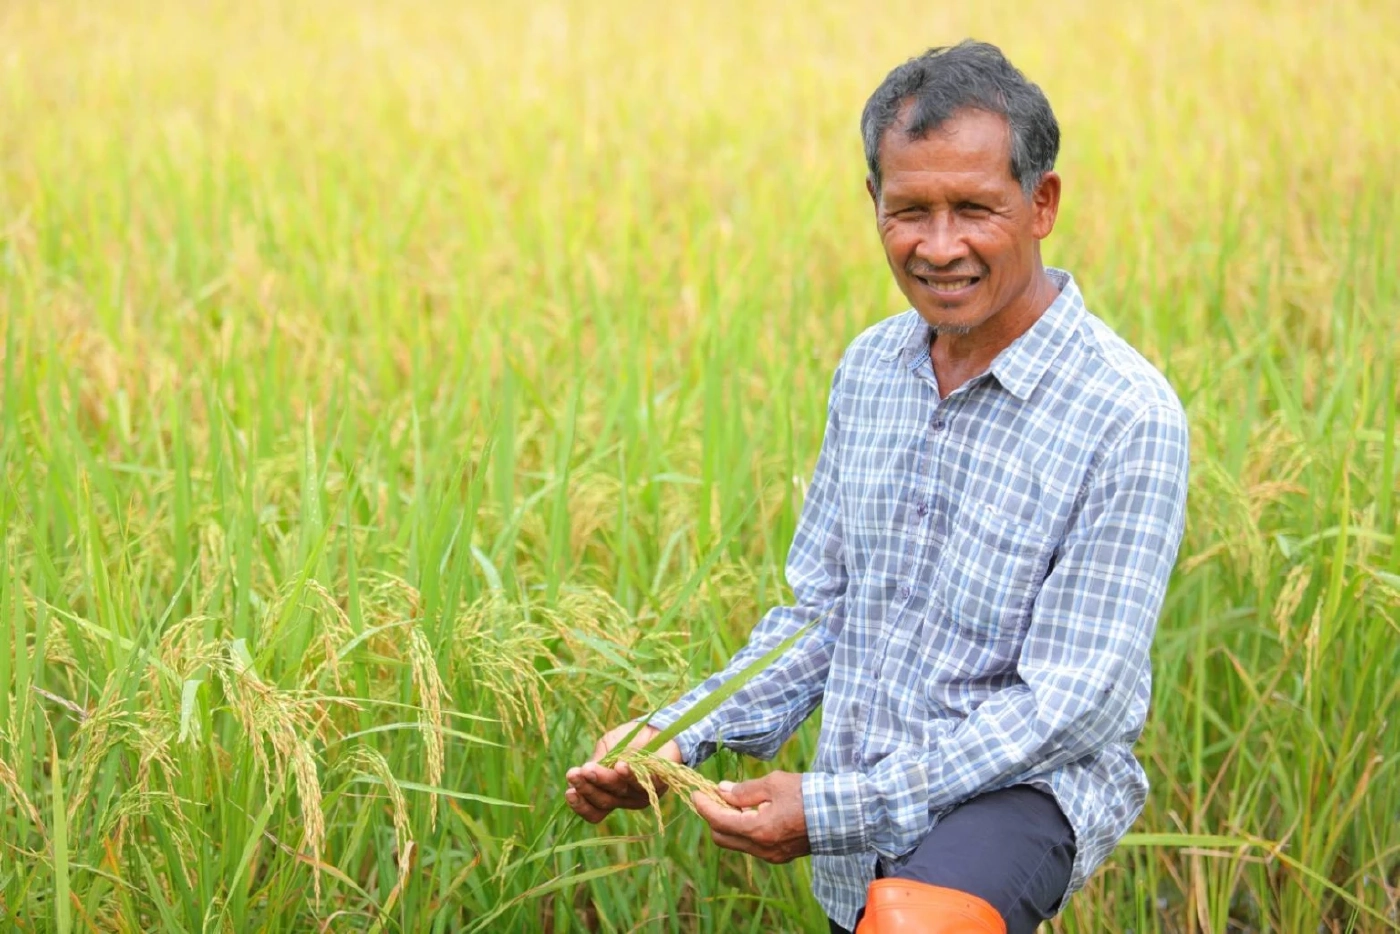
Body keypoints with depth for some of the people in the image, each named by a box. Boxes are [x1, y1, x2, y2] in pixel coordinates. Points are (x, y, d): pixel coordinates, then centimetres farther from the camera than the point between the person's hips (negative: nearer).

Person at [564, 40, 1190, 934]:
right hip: (858, 824, 7)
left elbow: (1068, 703, -18)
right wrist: (678, 735, -3)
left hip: (1026, 790, -6)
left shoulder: (1128, 417, -16)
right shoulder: (870, 368, 5)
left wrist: (834, 809, -23)